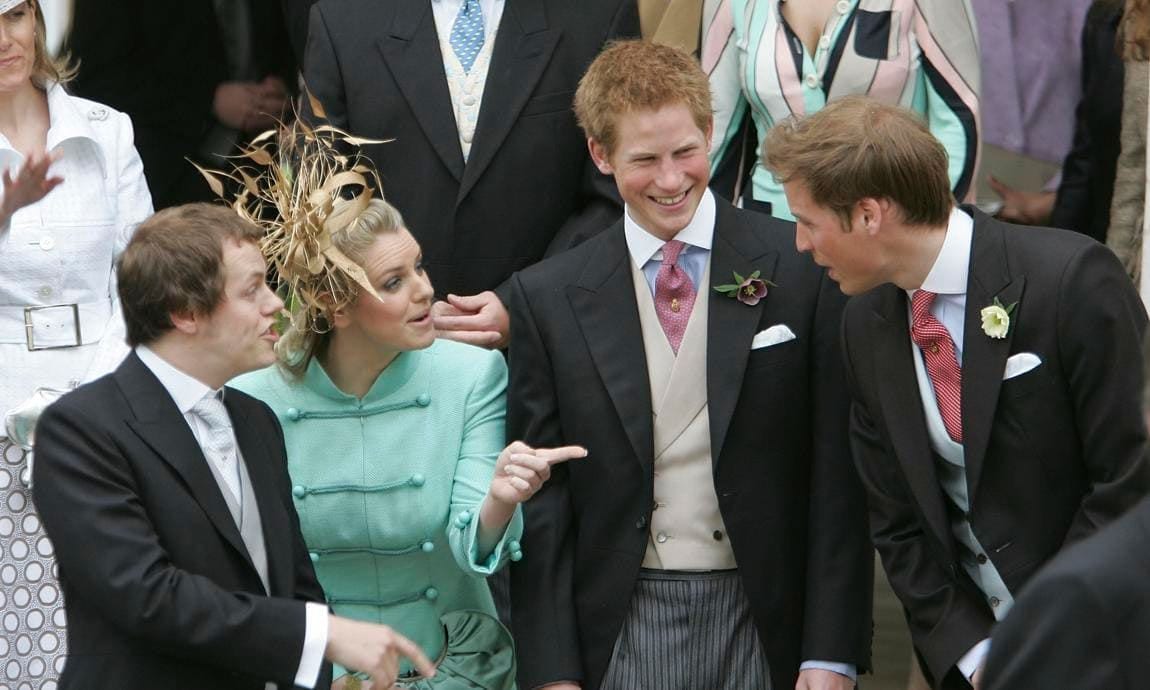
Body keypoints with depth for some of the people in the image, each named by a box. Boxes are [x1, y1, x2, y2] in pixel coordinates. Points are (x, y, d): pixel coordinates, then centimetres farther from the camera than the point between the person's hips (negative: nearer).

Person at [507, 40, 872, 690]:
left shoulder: (802, 269, -3)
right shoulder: (547, 299, 2)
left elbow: (838, 477, -2)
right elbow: (541, 499, 4)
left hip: (766, 627, -1)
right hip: (620, 631, 1)